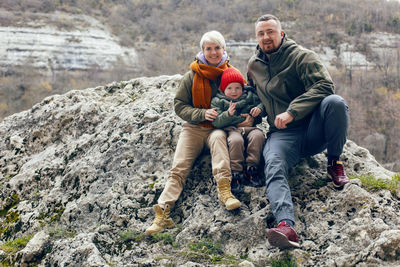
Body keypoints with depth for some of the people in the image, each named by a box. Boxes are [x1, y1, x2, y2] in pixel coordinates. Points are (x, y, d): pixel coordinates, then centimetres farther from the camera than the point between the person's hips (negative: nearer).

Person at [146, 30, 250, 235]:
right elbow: (179, 105, 4)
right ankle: (162, 214, -21)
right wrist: (202, 114, -13)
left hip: (219, 127, -1)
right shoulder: (192, 77, 4)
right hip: (194, 128, 1)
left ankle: (225, 190, -48)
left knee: (219, 137, -37)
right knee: (178, 169, -15)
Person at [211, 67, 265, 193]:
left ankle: (251, 168, -25)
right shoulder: (217, 101, 8)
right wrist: (228, 114, -20)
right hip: (231, 129, -3)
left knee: (258, 135, -31)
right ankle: (236, 173, -29)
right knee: (236, 140, -37)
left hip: (249, 127, 3)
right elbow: (216, 122, -2)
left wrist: (259, 108, 1)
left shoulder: (250, 96, 18)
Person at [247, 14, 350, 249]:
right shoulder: (254, 66, 17)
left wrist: (292, 112, -26)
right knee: (274, 169, -30)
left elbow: (324, 85, -17)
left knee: (335, 102, -33)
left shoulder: (301, 57, -1)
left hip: (313, 130, -2)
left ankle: (335, 162, -9)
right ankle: (286, 225, -53)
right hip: (281, 135, 3)